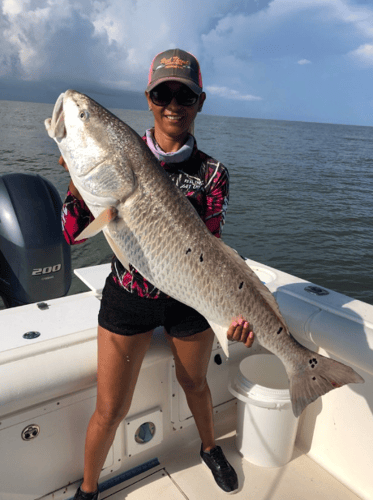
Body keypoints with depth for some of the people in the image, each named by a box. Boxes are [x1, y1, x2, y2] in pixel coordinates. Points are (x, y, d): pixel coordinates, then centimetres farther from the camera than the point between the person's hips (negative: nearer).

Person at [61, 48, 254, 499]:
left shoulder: (211, 173, -7)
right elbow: (73, 234, -10)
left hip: (191, 298, 1)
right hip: (128, 297, 0)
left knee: (195, 383, 25)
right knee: (111, 410, 11)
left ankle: (209, 448, 57)